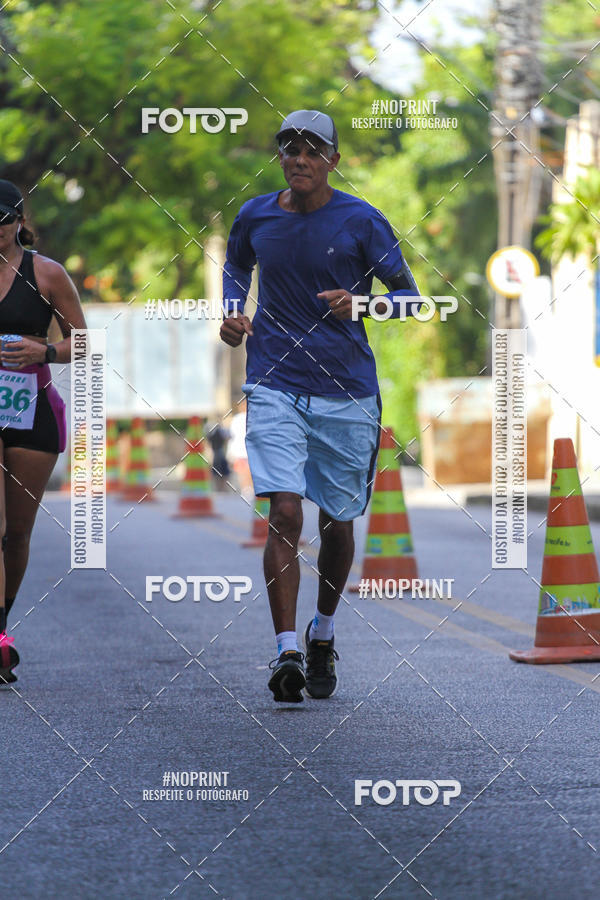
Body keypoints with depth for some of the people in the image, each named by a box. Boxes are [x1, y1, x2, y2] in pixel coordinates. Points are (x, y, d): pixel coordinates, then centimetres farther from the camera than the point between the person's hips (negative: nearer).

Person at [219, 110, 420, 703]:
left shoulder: (361, 221, -4)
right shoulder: (254, 217, 4)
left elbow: (409, 297, 0)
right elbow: (236, 264, 25)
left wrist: (362, 305, -20)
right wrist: (230, 311, 6)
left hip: (347, 390, 0)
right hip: (274, 387, 0)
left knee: (337, 522, 9)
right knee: (284, 513, -15)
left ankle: (323, 633, 33)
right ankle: (286, 652, -18)